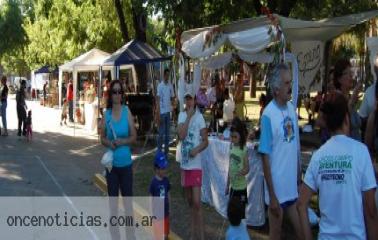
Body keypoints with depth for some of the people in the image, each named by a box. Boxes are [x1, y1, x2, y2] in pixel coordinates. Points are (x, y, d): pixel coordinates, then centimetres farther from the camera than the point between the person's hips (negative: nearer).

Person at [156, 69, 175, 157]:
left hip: (168, 111, 6)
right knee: (161, 133, -3)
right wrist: (158, 114, -16)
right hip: (162, 112, -6)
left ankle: (166, 151, 19)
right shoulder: (160, 85, -8)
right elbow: (158, 100, -11)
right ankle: (159, 152, 5)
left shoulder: (170, 85, 9)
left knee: (167, 133, 11)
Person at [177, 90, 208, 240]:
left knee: (196, 202, -9)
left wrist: (197, 149, -21)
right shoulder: (181, 115, 4)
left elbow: (206, 141, -3)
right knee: (189, 201, 15)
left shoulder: (199, 117, -6)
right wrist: (188, 116, -13)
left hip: (196, 165, -5)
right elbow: (181, 135, -13)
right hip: (184, 164, 5)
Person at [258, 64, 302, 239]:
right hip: (277, 188, -6)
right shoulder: (268, 115, -17)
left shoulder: (292, 108, 3)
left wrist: (300, 178, 12)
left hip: (294, 186, 6)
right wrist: (272, 195, -14)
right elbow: (265, 157, -15)